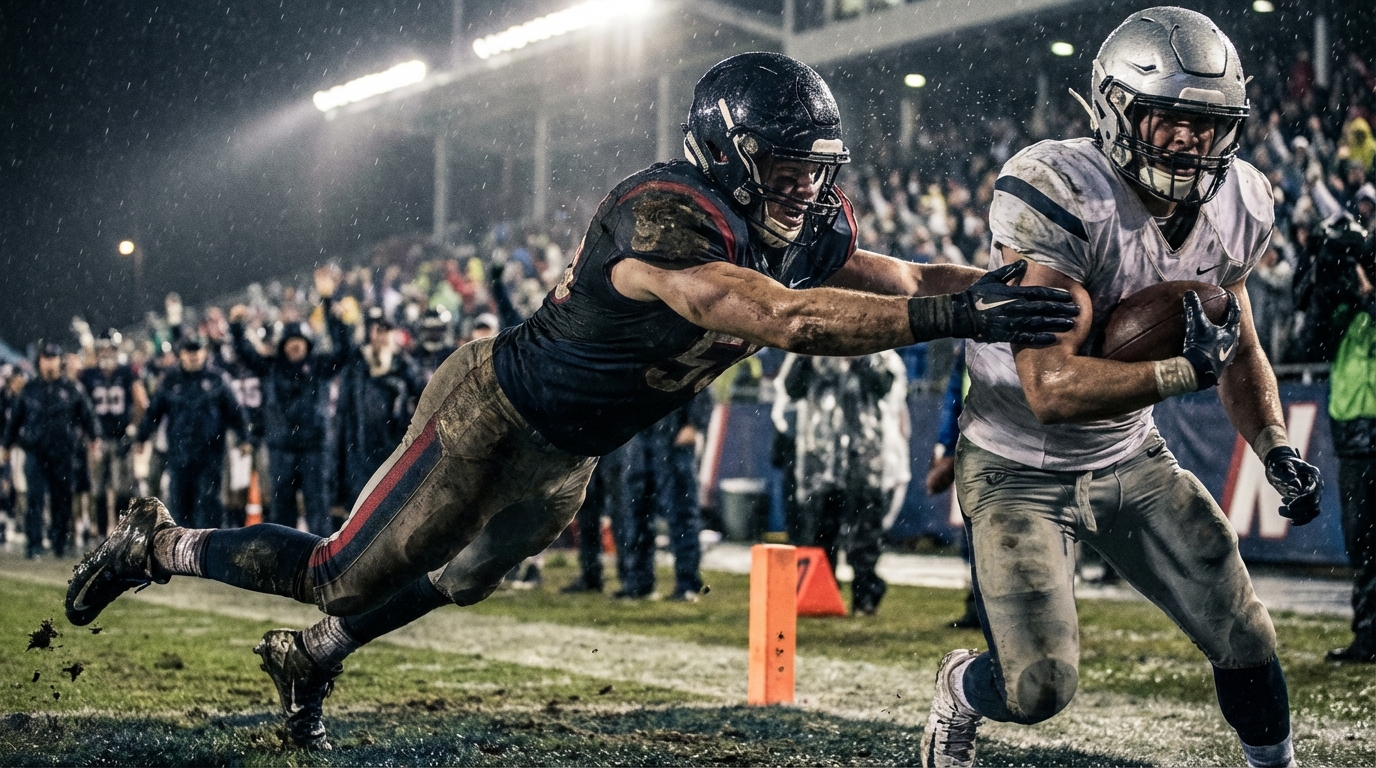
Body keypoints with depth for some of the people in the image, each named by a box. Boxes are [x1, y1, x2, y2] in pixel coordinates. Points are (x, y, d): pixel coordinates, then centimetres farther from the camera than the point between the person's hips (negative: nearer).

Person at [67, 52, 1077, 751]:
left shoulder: (808, 231, -8)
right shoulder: (662, 223, -37)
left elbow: (901, 280, -11)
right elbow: (782, 319, -48)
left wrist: (997, 286, -31)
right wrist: (958, 314, -53)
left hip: (568, 459, 9)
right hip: (495, 411, -8)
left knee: (458, 583, 25)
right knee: (348, 578, 1)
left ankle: (309, 658, 50)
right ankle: (160, 545, 24)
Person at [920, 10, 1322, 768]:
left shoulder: (1232, 206, -6)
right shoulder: (1057, 196, -29)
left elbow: (1240, 350, 9)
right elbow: (1051, 388, -33)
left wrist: (1275, 450, -5)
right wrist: (1185, 371, -34)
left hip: (1130, 459, 6)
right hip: (1020, 470, -6)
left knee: (1245, 640, 5)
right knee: (1039, 688, -11)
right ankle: (959, 692, 24)